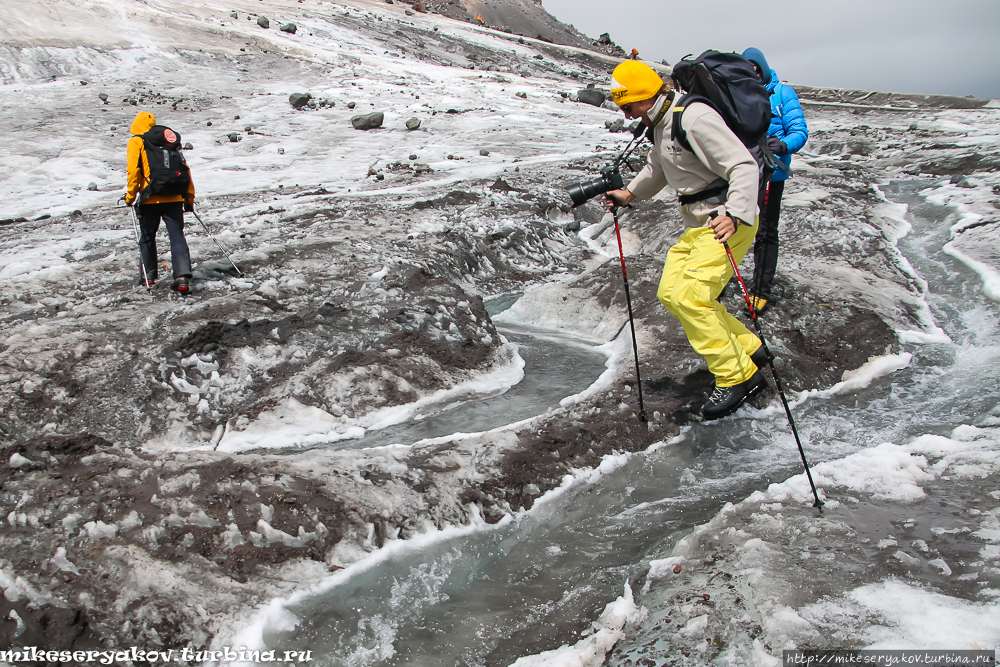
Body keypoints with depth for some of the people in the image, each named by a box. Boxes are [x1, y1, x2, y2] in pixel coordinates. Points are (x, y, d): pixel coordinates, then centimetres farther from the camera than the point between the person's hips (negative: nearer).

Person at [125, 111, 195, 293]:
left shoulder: (136, 142, 3)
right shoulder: (171, 141, 16)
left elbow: (134, 170, -8)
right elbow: (185, 169, 12)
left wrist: (130, 195, 0)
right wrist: (189, 198, 15)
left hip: (151, 198, -3)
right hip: (174, 198, 3)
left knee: (147, 237, 14)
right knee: (177, 236, -1)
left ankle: (149, 275, 25)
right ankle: (183, 277, -14)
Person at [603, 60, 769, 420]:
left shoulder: (694, 117, -20)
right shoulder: (661, 124, 11)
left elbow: (744, 165, -26)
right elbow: (657, 168, 32)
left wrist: (735, 215, -39)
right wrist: (630, 194, 21)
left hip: (730, 221, -10)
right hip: (697, 223, 10)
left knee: (689, 297, -19)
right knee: (670, 293, 8)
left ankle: (739, 375, -6)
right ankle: (748, 347, 18)